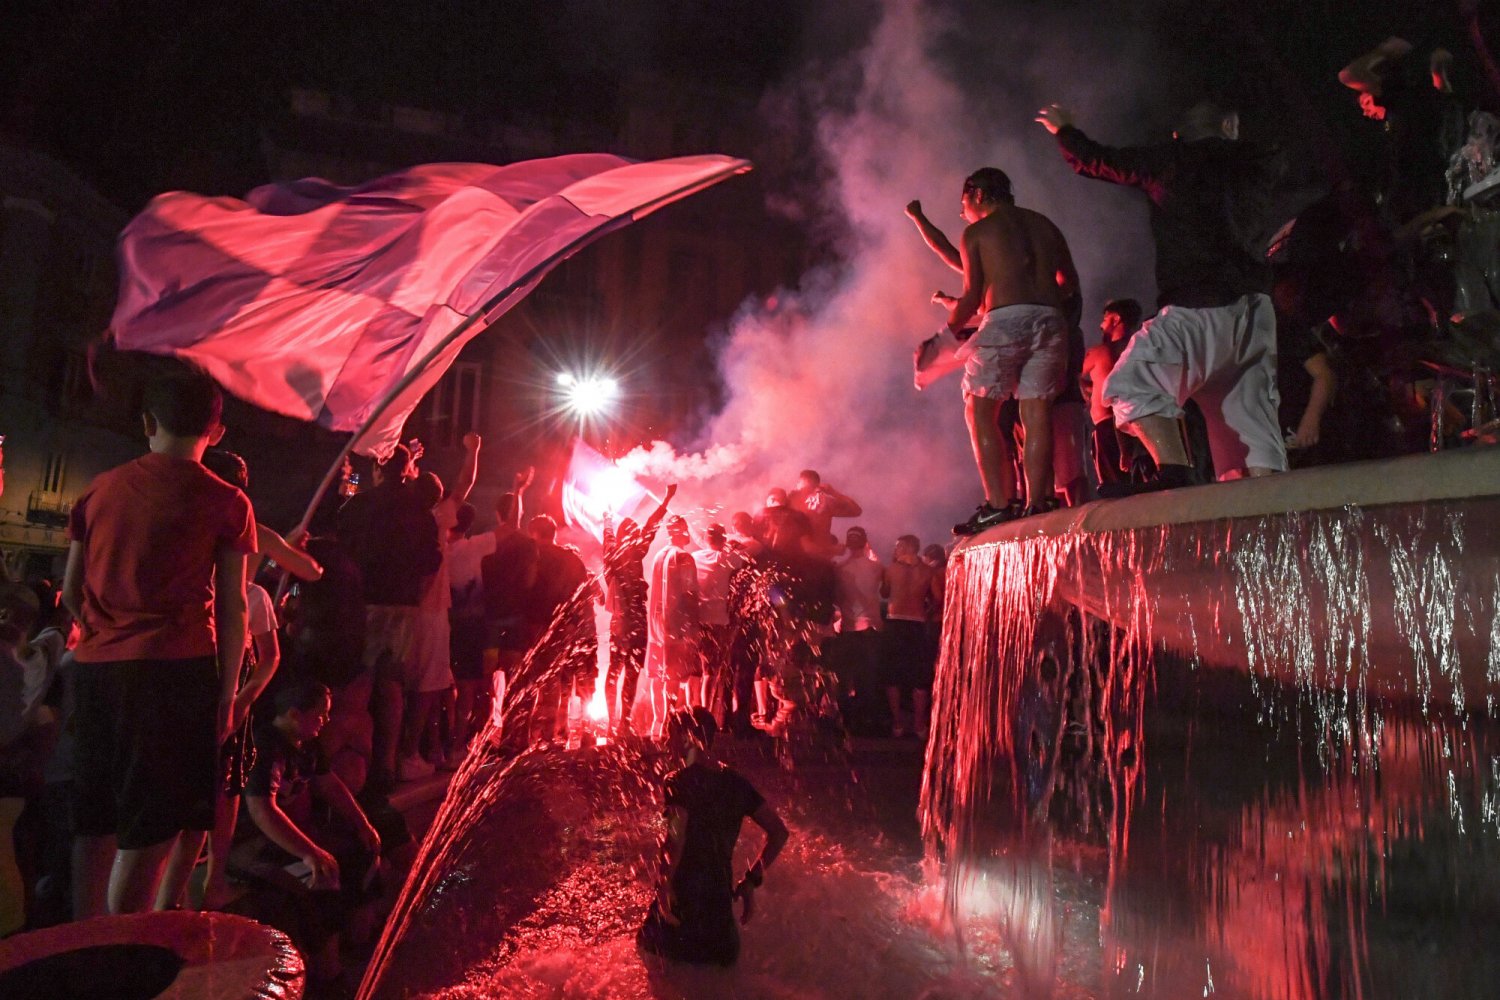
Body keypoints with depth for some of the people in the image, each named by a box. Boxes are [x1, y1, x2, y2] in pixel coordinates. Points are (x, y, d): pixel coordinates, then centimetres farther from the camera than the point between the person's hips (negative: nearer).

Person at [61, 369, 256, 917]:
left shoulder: (99, 490, 9)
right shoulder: (226, 503, -3)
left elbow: (71, 592, 14)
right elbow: (232, 609, -4)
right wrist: (227, 693, 1)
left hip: (95, 668, 5)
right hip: (177, 670, -5)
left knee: (95, 821, 16)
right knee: (150, 829, 0)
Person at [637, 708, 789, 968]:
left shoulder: (680, 782, -12)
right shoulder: (735, 782, 6)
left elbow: (675, 838, -28)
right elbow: (779, 833, 7)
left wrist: (664, 885, -17)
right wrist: (751, 880, 12)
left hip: (682, 898, -5)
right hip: (720, 898, 5)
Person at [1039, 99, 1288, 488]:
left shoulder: (1172, 160, 4)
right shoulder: (1256, 165, 18)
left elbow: (1093, 161, 13)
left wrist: (1063, 129, 32)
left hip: (1203, 307, -6)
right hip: (1256, 309, 6)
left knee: (1133, 383, -11)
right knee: (1251, 419, 6)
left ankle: (1177, 474, -29)